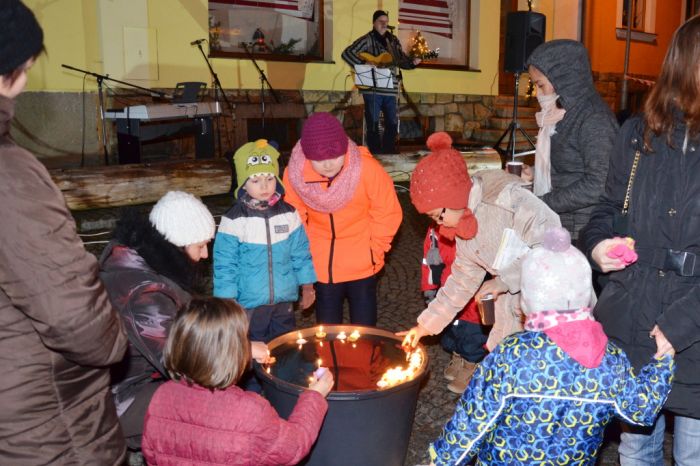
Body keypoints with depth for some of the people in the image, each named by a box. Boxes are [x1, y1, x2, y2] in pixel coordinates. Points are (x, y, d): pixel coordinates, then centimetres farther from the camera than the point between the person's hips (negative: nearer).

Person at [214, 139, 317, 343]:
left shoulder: (289, 214, -2)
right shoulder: (233, 220, -12)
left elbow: (301, 252, 6)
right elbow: (225, 264, -8)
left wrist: (307, 285, 8)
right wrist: (227, 302, -8)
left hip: (283, 301, 3)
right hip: (249, 304, -3)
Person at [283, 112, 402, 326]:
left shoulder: (367, 168, -23)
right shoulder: (294, 174, -17)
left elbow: (388, 214, -11)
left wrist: (375, 250, -8)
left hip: (362, 265, -1)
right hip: (322, 266, 2)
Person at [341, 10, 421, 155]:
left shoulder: (393, 40, 14)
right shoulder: (367, 40, -3)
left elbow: (402, 60, 17)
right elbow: (346, 53, -10)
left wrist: (413, 62, -4)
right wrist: (363, 64, -20)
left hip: (390, 89, 5)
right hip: (371, 88, -5)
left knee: (392, 123, 8)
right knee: (373, 124, -1)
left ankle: (389, 154, 20)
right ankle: (375, 155, 9)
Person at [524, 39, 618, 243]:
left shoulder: (594, 120, -14)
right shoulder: (563, 116, 13)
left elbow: (597, 185, -20)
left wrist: (543, 203, -18)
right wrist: (534, 174, 8)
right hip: (559, 228, 8)